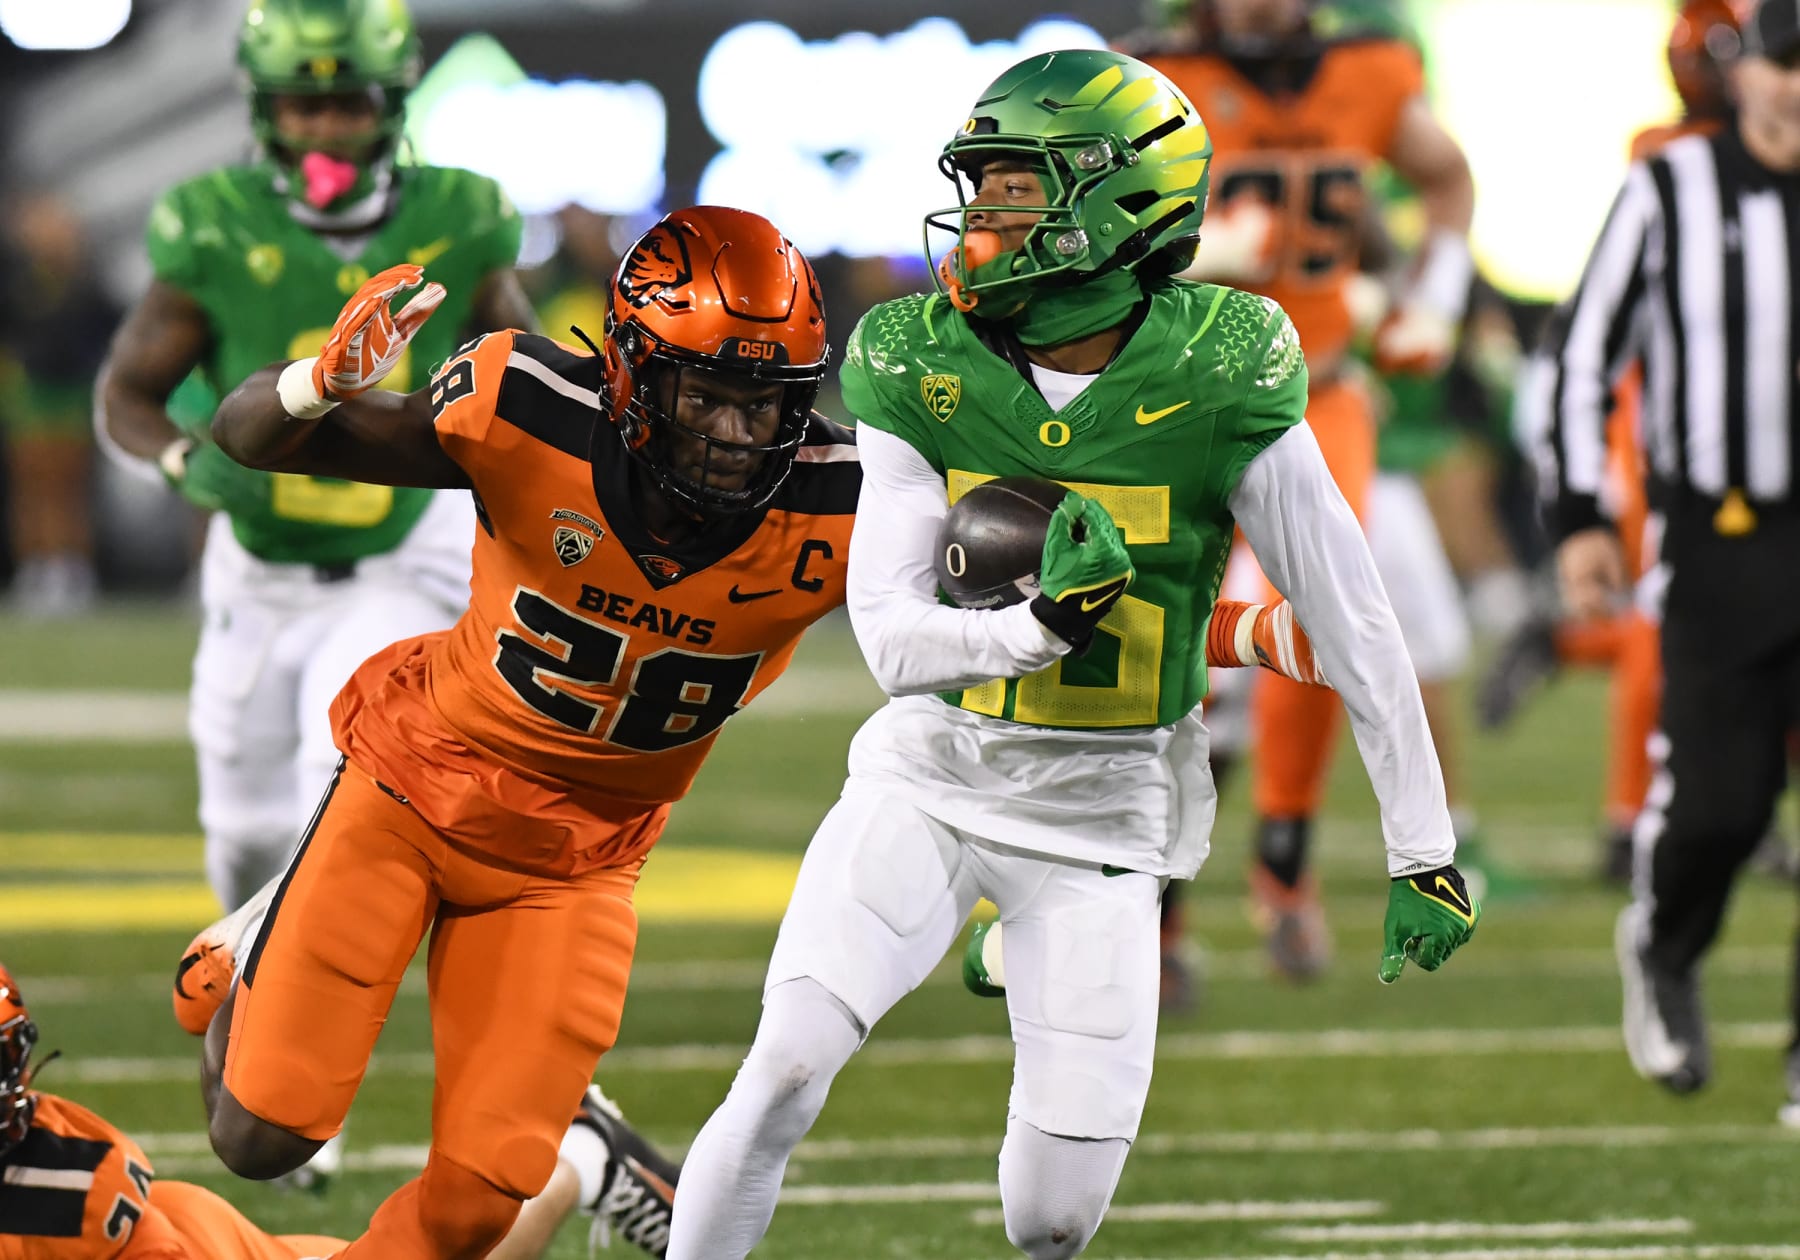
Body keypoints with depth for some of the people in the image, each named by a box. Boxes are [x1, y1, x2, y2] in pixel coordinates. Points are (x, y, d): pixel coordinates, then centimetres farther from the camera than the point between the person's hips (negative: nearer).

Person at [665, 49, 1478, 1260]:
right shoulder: (921, 374, -7)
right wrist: (1040, 627, -30)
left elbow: (1354, 623, -5)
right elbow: (893, 637, -9)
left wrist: (1425, 853, -2)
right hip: (930, 779, 1)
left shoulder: (1215, 379, -13)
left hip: (1103, 814, -1)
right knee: (785, 1071, -19)